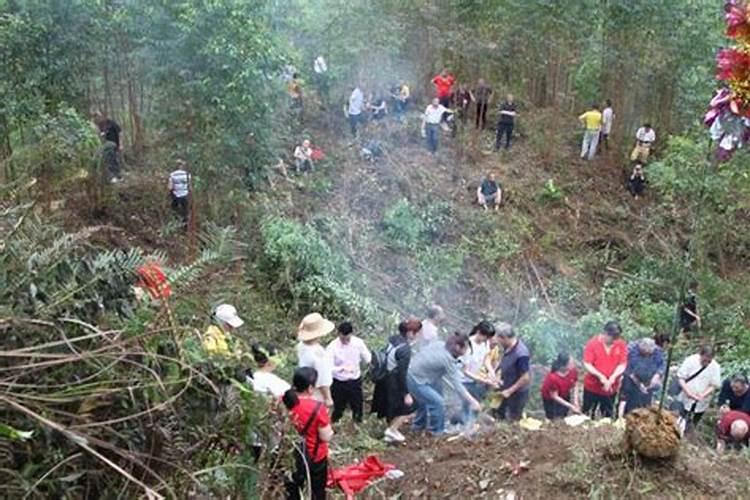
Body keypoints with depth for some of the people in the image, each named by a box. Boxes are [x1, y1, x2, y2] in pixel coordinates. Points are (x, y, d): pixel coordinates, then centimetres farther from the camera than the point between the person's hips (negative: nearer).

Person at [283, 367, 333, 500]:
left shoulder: (284, 401, -15)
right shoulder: (317, 408, -30)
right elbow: (326, 437, -21)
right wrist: (329, 429, -3)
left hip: (291, 454, 5)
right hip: (315, 457, -4)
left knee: (292, 488, 26)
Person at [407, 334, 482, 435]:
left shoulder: (439, 344, 0)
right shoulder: (447, 359, -21)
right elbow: (457, 385, -18)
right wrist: (472, 402, -12)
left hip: (414, 372, 9)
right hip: (414, 380, -9)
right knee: (438, 402, -7)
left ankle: (419, 425, 37)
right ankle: (436, 430, 13)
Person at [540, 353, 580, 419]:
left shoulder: (573, 370, -26)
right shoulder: (553, 377, -40)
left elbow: (575, 386, -9)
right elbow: (554, 396, -27)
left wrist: (575, 401, -18)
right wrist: (570, 406, -26)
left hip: (565, 396, 5)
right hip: (550, 398, -5)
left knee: (564, 416, 20)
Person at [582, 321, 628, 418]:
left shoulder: (621, 345, -7)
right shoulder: (592, 343, -14)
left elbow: (623, 364, -7)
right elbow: (586, 364, -16)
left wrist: (613, 377, -22)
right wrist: (600, 376, -26)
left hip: (611, 388, 2)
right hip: (592, 387, -2)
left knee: (608, 416, 16)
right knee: (587, 415, 12)